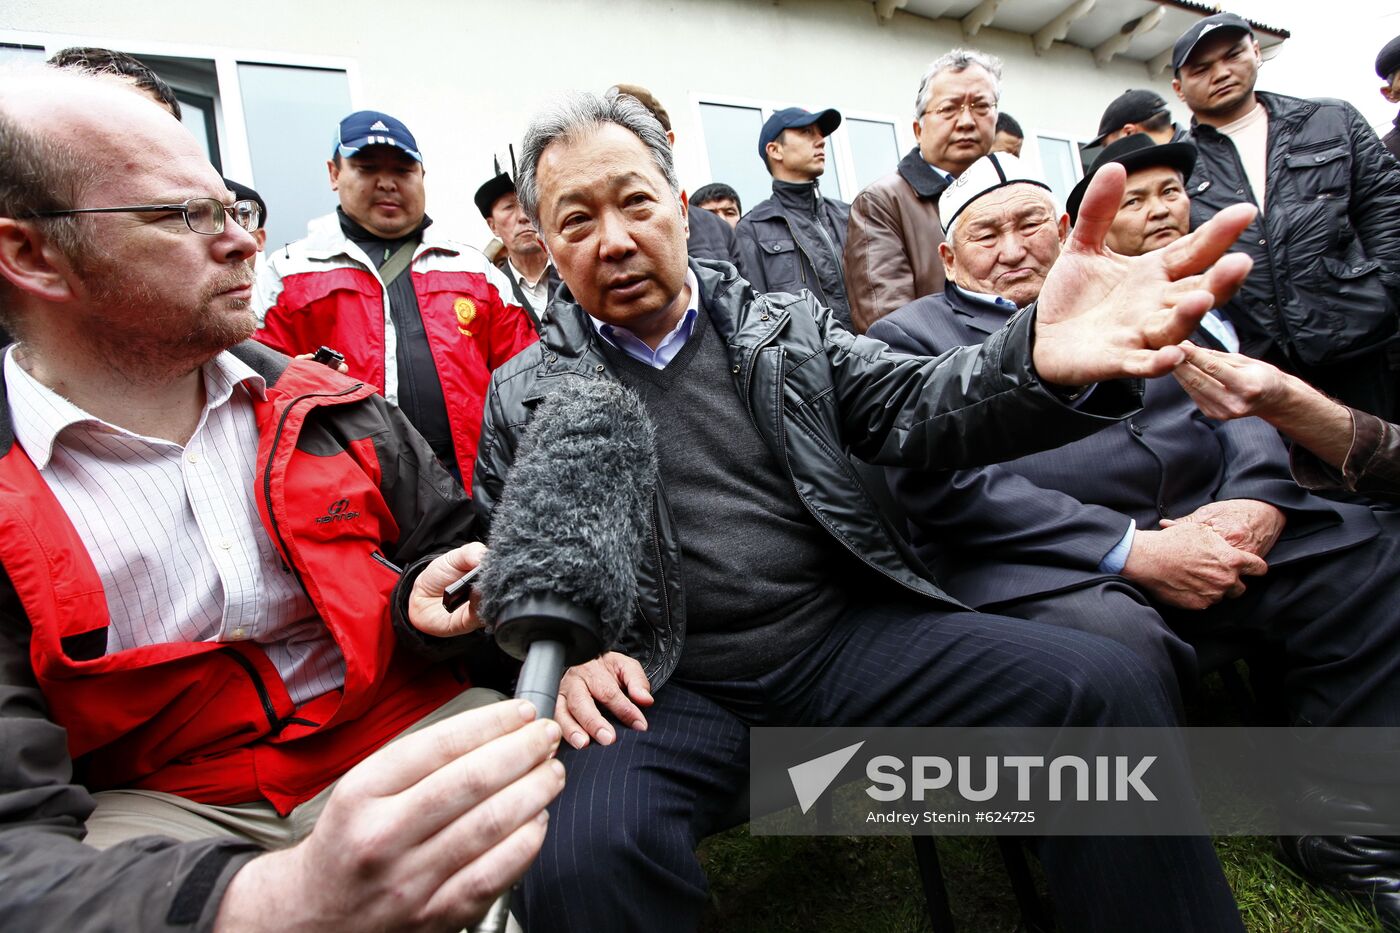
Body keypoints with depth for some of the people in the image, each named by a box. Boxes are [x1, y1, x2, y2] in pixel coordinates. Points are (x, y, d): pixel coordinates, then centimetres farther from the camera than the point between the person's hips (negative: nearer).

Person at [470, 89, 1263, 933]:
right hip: (666, 689, -1)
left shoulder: (788, 325, 10)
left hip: (849, 638, 3)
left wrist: (1044, 360, -22)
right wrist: (563, 655, -11)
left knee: (1103, 686, -14)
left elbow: (913, 407, 0)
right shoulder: (523, 397, 6)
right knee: (579, 864, -33)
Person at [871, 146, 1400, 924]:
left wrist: (1255, 496, -5)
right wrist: (1135, 551, -16)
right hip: (1050, 567, -6)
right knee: (1111, 654, -34)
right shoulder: (911, 338, 4)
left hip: (1214, 526, 6)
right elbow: (951, 486, -11)